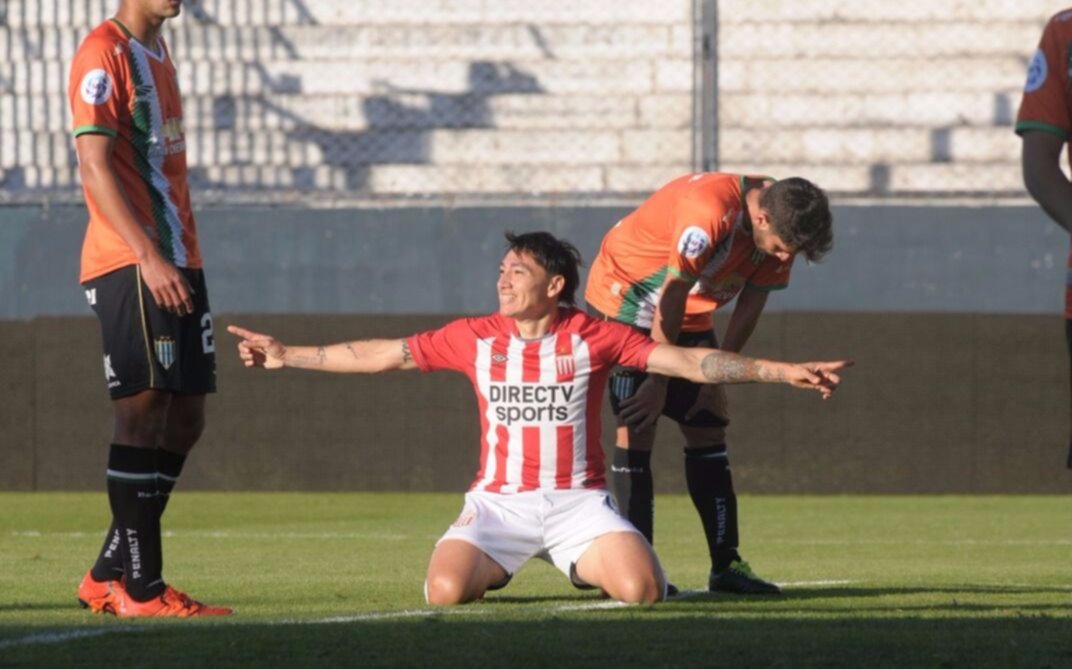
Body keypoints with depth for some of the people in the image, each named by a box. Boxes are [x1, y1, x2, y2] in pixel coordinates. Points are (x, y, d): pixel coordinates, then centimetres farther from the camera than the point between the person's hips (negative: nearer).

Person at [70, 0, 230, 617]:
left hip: (177, 263, 9)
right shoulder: (104, 54, -9)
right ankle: (142, 589, -9)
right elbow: (95, 167, -16)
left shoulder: (157, 52, 19)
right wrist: (148, 256, -22)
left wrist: (181, 259, 16)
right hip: (128, 265, -9)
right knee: (144, 412, -10)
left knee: (186, 419, 9)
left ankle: (108, 578, 15)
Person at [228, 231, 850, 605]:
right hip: (499, 500, 1)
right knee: (446, 590, -27)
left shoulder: (593, 338, -3)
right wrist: (287, 356, 7)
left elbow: (689, 361, -5)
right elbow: (383, 355, 8)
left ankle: (590, 566, 14)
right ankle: (494, 567, 14)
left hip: (579, 500, -1)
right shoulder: (474, 338, 3)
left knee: (641, 589, -27)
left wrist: (785, 372, -13)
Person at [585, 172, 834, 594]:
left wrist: (715, 378, -3)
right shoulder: (708, 214, -35)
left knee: (708, 429, 2)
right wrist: (657, 381, -20)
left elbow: (749, 307, -2)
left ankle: (726, 564, 3)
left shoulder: (781, 226, -12)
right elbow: (671, 299, -28)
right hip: (624, 298, -7)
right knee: (637, 428, -14)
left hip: (690, 316, 7)